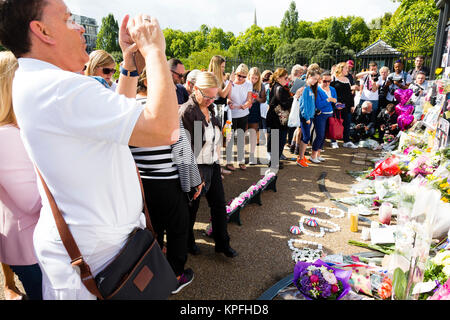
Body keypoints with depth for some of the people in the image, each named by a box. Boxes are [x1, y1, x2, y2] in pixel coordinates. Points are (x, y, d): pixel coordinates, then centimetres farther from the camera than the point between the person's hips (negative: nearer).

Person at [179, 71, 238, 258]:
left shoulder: (209, 108, 8)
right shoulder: (187, 111, -18)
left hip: (213, 166, 8)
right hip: (196, 168, -8)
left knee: (219, 204, 14)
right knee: (192, 208, 12)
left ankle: (222, 243, 31)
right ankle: (187, 242, 36)